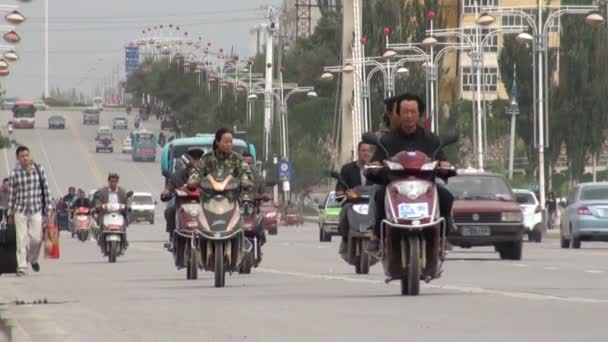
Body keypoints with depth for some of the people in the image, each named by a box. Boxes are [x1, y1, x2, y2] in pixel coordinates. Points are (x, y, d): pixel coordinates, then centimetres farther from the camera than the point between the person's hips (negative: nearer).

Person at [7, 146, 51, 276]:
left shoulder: (39, 169, 0)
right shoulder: (15, 174, -1)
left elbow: (45, 188, 5)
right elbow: (11, 195, 4)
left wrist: (48, 207, 3)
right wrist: (10, 214, 6)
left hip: (36, 211, 0)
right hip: (20, 211, 0)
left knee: (36, 238, -1)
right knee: (21, 239, -4)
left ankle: (33, 259, 28)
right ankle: (21, 266, 1)